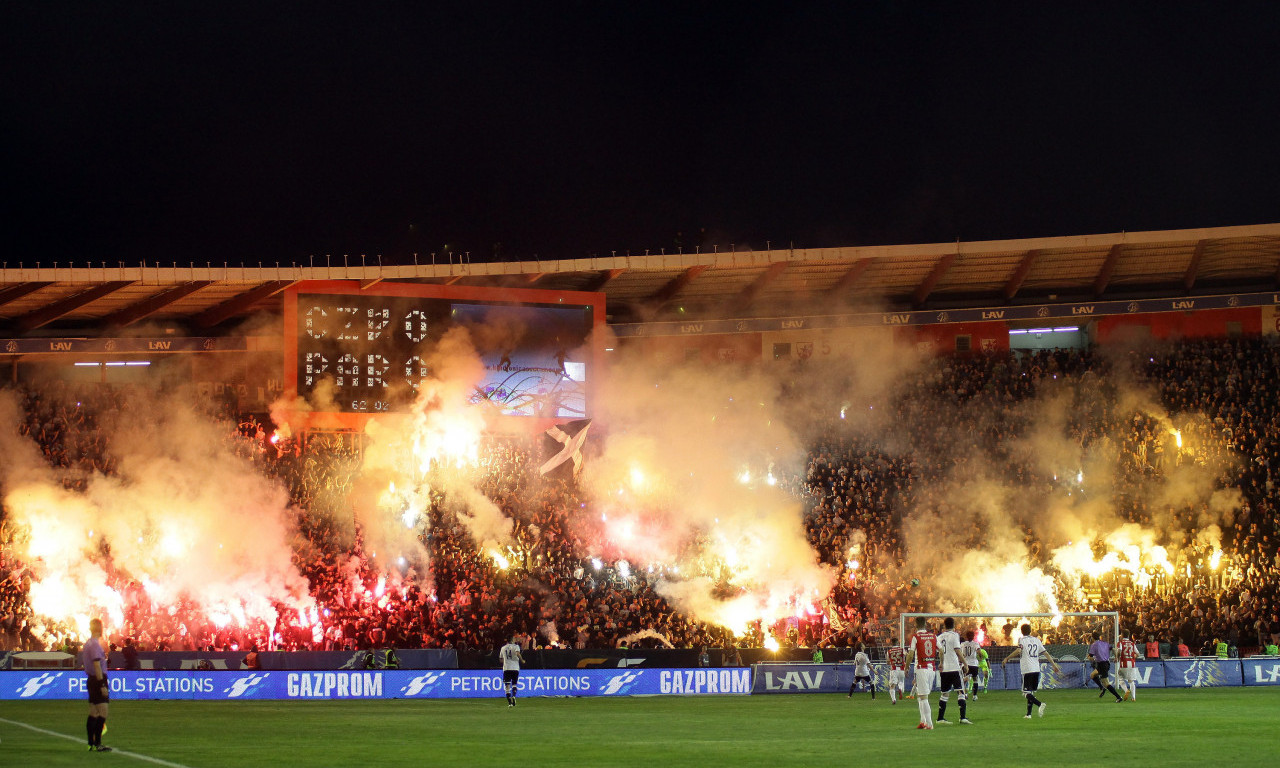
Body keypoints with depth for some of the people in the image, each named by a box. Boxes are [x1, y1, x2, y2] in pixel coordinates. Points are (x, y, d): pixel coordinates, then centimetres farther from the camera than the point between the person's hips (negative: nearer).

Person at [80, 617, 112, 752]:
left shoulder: (87, 644, 14)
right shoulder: (95, 644, -15)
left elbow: (83, 663, 21)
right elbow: (97, 665, -19)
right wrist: (102, 685, -19)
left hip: (91, 679, 10)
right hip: (98, 680, -10)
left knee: (93, 713, 11)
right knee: (103, 712, -9)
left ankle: (91, 744, 13)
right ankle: (97, 744, -11)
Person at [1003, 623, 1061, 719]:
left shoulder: (1022, 640, 0)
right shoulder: (1036, 640, 15)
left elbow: (1018, 650, -19)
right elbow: (1046, 653, 13)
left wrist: (1007, 658, -11)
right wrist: (1054, 665, 16)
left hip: (1027, 670, -6)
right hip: (1037, 669, 6)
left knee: (1027, 693, -8)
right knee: (1031, 692, 15)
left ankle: (1040, 704, -32)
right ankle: (1029, 714, 14)